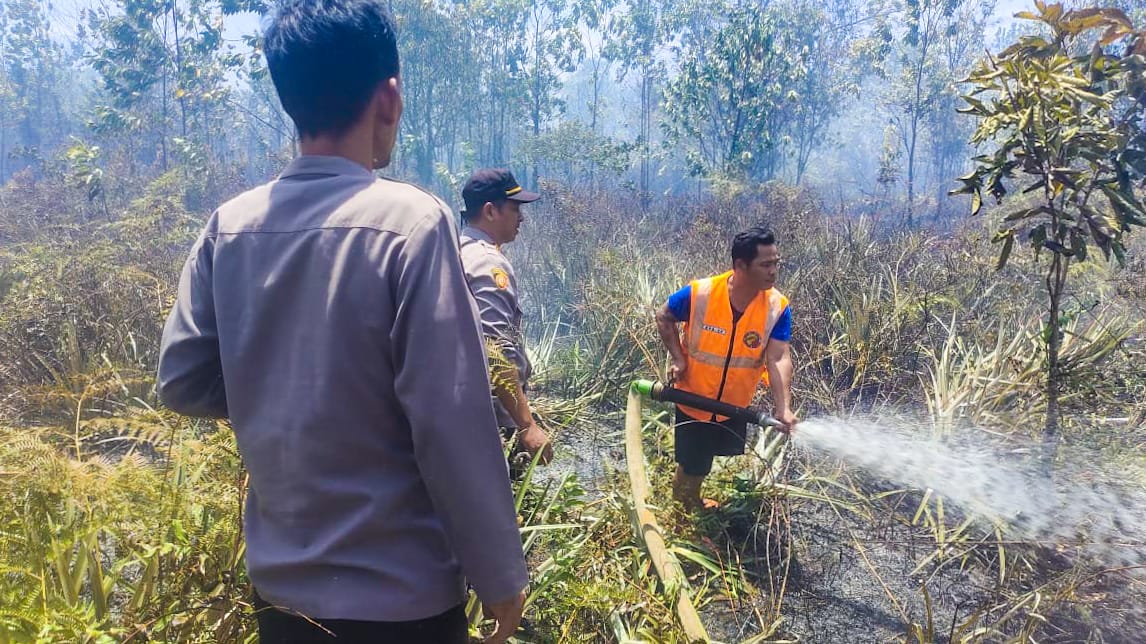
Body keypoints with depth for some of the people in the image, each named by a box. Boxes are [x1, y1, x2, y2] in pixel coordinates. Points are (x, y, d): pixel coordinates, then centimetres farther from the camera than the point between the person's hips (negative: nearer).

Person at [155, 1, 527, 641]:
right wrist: (501, 576, -10)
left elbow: (183, 381, 2)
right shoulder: (411, 221, -20)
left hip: (279, 585, 5)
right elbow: (452, 426, -21)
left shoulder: (229, 225, -4)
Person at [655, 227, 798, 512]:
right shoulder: (699, 293, -25)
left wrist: (783, 408, -36)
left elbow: (779, 358, -24)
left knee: (729, 456, 26)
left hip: (736, 404, 4)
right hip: (694, 398, -3)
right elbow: (664, 317, -7)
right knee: (693, 466, 10)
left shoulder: (778, 307, -20)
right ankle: (682, 508, 42)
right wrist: (678, 358, -17)